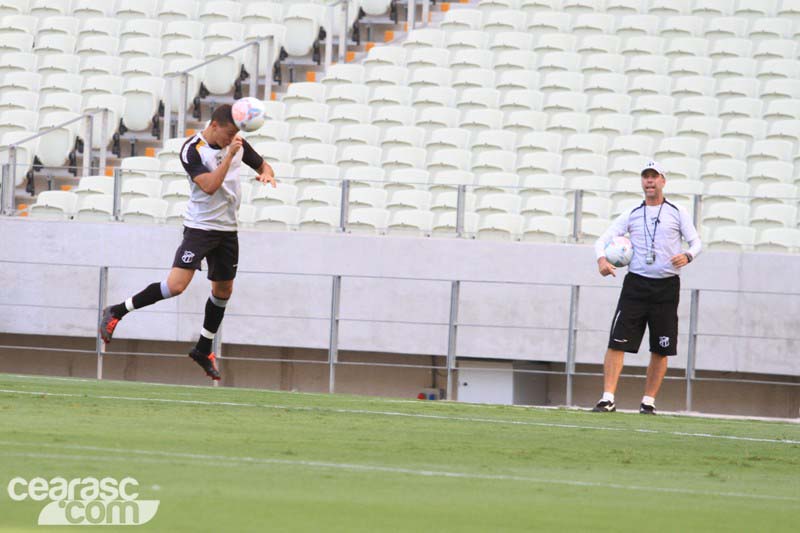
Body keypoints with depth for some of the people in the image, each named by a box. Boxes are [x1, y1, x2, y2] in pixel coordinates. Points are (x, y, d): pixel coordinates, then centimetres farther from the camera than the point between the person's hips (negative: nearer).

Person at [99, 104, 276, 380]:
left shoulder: (237, 144, 3)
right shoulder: (192, 150, -15)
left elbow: (262, 165, 19)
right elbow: (209, 186, -26)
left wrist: (267, 174, -5)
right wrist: (229, 155, -29)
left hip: (227, 229, 7)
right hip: (199, 226, -7)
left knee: (223, 290, 13)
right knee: (176, 285, -19)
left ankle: (203, 350, 29)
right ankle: (116, 312, -6)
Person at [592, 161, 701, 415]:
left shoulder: (678, 213, 6)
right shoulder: (631, 215, 9)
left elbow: (696, 242, 5)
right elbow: (603, 239, 5)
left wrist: (687, 256, -19)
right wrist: (602, 259, -17)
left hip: (666, 287, 0)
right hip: (636, 284, 0)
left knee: (661, 350, 3)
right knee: (617, 343, -11)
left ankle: (648, 402, 12)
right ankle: (608, 398, -13)